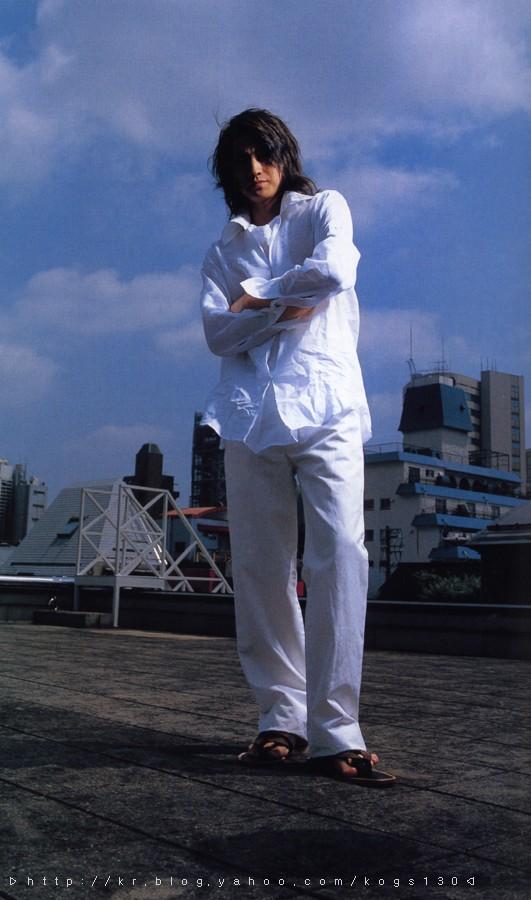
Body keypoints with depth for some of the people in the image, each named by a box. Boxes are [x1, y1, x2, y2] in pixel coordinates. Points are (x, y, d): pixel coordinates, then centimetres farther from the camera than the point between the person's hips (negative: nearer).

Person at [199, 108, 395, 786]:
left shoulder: (323, 208, 15)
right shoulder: (223, 252, 22)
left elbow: (334, 271, -7)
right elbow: (218, 333, 5)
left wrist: (255, 296, 4)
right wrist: (286, 308, -8)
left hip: (326, 407, -3)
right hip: (251, 416, 3)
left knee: (340, 556, -15)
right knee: (260, 569, -2)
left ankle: (335, 733, -13)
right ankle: (281, 721, 5)